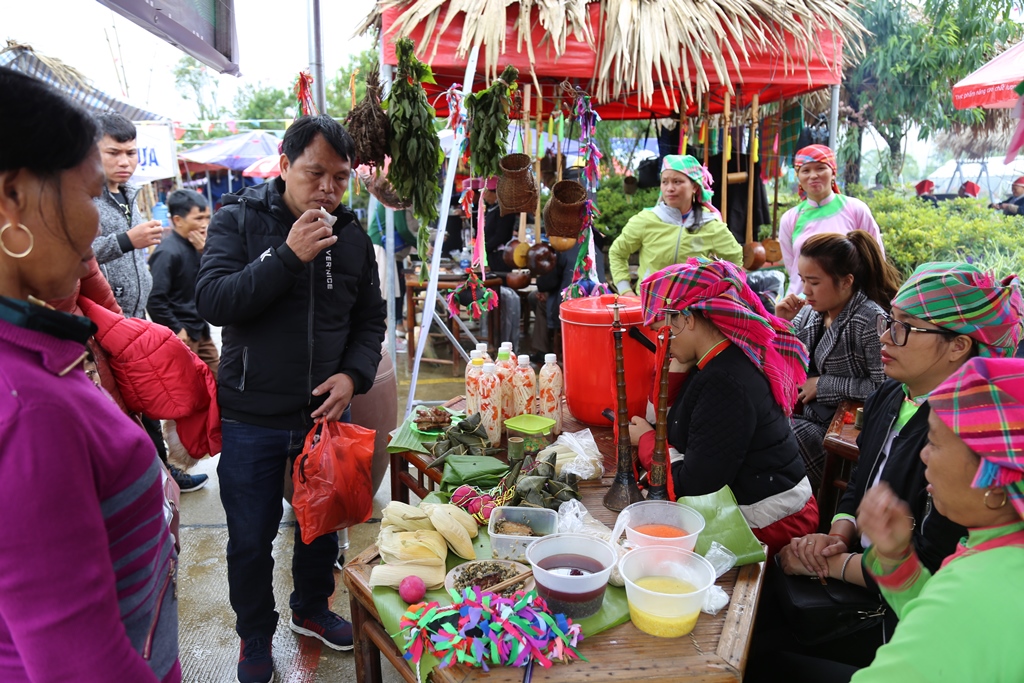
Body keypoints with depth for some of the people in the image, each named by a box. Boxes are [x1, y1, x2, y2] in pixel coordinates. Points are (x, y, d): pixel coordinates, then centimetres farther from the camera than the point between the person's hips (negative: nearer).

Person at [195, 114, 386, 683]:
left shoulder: (353, 237, 2)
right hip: (251, 418, -3)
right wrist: (289, 256, -27)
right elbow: (213, 301, -19)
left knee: (324, 526, 19)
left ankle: (312, 609, 46)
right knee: (252, 539, 12)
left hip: (325, 413, 3)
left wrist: (353, 375, -10)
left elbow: (371, 320, 7)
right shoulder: (239, 219, -8)